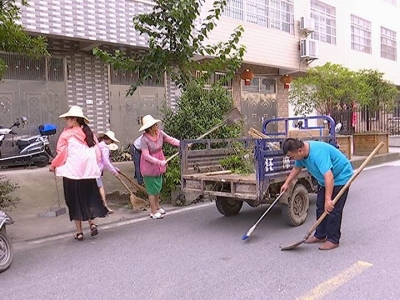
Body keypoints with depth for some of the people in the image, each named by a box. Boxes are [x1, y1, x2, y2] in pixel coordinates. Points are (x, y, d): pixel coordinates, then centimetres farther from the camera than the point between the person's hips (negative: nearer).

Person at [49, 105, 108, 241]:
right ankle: (92, 224, 3)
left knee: (75, 202, 7)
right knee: (89, 199, 18)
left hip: (72, 173, -4)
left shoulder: (66, 135, -7)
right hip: (89, 173, 4)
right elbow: (98, 154, 8)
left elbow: (61, 154, -6)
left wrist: (53, 165, 12)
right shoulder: (90, 134, 7)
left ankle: (79, 232, 11)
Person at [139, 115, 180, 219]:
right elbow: (146, 156, -26)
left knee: (158, 187, 20)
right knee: (152, 189, 3)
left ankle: (157, 206, 39)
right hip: (149, 166, -7)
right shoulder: (144, 139, -26)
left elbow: (170, 139, -1)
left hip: (159, 164, 7)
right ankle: (154, 212, 15)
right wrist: (159, 162, -29)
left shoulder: (159, 133, -9)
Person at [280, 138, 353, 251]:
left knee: (333, 209, -9)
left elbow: (329, 176, -44)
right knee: (321, 207, 9)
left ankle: (333, 240, 1)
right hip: (325, 180, 9)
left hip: (340, 177, -9)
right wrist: (287, 183, 8)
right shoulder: (301, 153, -10)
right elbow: (296, 168, 10)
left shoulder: (318, 153, -38)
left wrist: (328, 199, -46)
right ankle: (320, 235, 19)